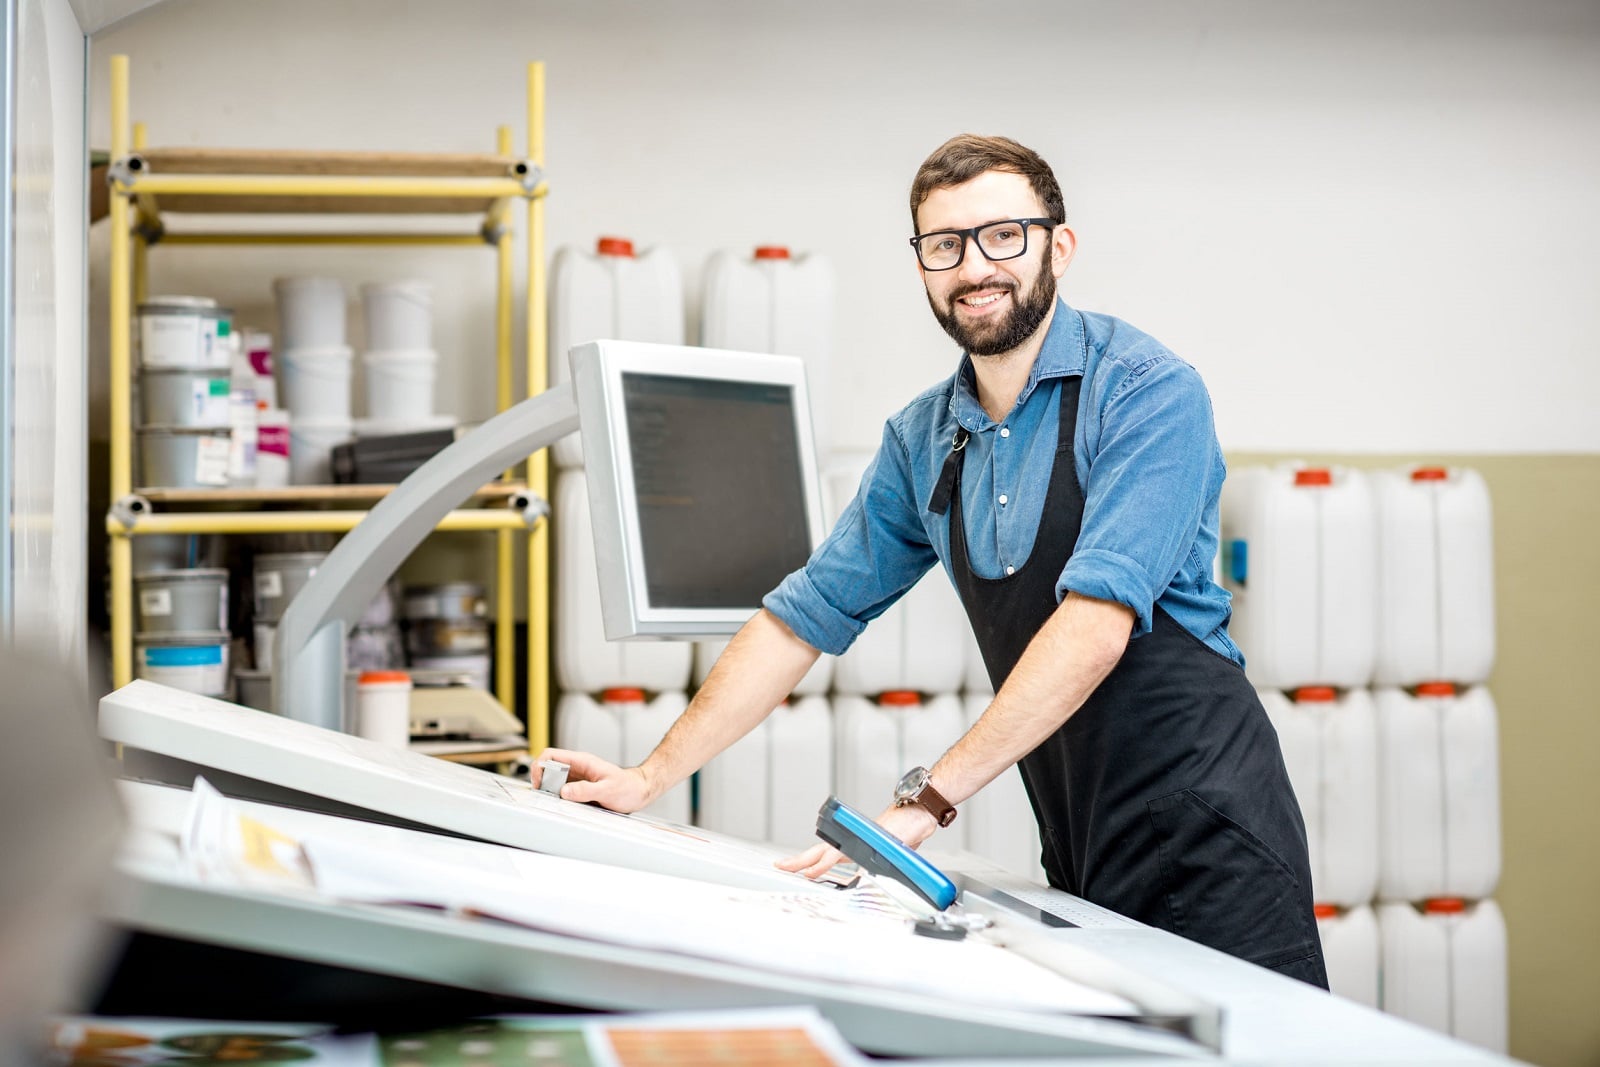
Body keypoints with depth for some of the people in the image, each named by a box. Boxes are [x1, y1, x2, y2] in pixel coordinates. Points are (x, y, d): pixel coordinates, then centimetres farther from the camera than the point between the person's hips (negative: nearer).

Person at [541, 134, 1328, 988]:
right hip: (1082, 853, 5)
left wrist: (926, 798, -26)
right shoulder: (921, 440, 10)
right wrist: (652, 777, 11)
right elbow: (807, 614, 15)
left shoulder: (1146, 391, -11)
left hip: (1203, 827, -5)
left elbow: (1096, 622, -22)